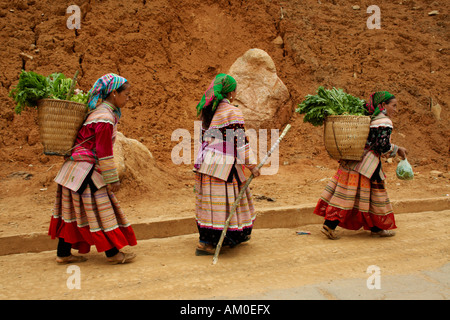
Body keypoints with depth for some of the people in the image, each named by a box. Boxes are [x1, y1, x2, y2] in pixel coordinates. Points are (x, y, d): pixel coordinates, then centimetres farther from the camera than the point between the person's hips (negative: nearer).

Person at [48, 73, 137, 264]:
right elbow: (104, 152, -19)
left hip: (76, 168, 10)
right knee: (100, 209, -1)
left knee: (73, 211, 14)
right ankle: (113, 254, 10)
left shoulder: (99, 111, 11)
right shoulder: (105, 119, -19)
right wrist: (112, 179, -15)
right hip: (86, 171, -10)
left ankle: (63, 254, 25)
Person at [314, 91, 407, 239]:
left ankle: (329, 225, 9)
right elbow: (383, 146, -14)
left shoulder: (370, 117, 16)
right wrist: (397, 150, -1)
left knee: (344, 193, 7)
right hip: (366, 166, -8)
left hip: (352, 160, 8)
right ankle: (377, 228, 23)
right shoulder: (385, 122, -10)